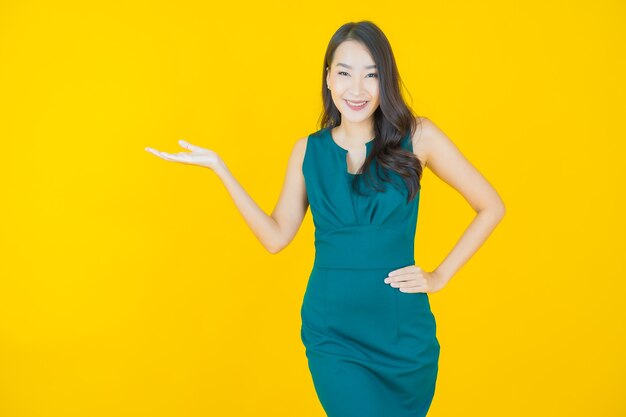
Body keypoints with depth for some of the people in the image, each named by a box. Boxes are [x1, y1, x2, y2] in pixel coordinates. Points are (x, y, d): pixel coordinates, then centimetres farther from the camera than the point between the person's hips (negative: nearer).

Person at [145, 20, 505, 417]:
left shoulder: (416, 135, -5)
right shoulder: (309, 149, 2)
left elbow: (491, 207, 1)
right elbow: (276, 237, 4)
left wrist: (440, 276, -4)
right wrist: (218, 167, 1)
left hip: (403, 329, 0)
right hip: (332, 332, 0)